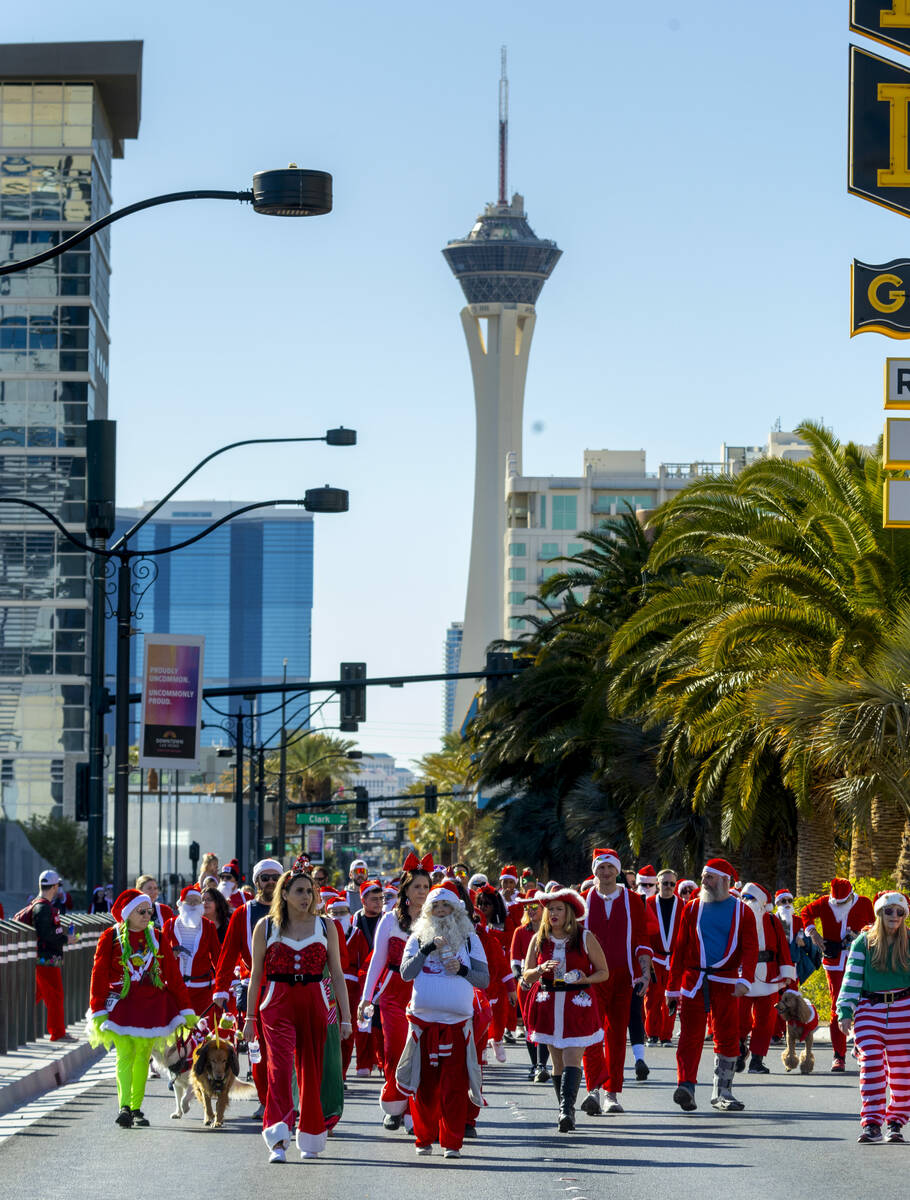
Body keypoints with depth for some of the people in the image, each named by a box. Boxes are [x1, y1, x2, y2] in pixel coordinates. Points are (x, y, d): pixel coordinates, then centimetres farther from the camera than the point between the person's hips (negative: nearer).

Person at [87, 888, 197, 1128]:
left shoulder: (155, 937, 8)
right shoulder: (111, 937, 0)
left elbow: (173, 975, 10)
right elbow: (99, 976, -2)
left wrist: (186, 1009, 8)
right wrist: (98, 1012, -9)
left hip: (151, 1006, 3)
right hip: (122, 1004, -3)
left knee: (142, 1056, 4)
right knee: (125, 1054, -14)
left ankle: (136, 1108, 11)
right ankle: (124, 1107, -21)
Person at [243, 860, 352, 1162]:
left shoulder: (325, 926, 7)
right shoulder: (266, 927, 4)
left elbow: (337, 973, 7)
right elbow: (256, 974, 9)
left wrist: (345, 1016, 3)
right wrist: (250, 1017, 7)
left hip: (314, 1004, 2)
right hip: (277, 1004, -2)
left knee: (311, 1070, 6)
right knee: (280, 1065, -17)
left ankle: (309, 1139, 21)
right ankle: (278, 1141, -23)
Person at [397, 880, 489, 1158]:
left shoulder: (469, 939, 11)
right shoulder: (418, 938, 11)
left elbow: (484, 979, 8)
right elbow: (406, 973, -1)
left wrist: (462, 970, -10)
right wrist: (427, 950, -11)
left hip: (457, 1020, 0)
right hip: (423, 1018, 0)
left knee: (454, 1084, -5)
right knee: (424, 1083, 2)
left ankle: (452, 1142, 1)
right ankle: (424, 1138, 13)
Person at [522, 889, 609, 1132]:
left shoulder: (585, 938, -1)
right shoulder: (539, 940, 8)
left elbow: (604, 972, 3)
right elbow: (526, 975, 9)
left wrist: (585, 979, -17)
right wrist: (541, 969, -12)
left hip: (578, 1005, -4)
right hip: (549, 1005, 4)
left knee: (572, 1058, -15)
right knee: (558, 1062, 6)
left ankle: (566, 1109, -24)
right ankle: (566, 1112, 13)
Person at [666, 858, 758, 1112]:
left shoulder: (741, 911, 6)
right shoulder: (692, 908, 9)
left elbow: (750, 949, -1)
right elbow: (680, 949, 10)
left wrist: (745, 980, -17)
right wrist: (672, 988, 7)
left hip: (726, 983, 0)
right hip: (694, 982, 0)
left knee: (728, 1038, 4)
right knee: (690, 1034, -12)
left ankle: (722, 1094, 15)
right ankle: (686, 1087, -21)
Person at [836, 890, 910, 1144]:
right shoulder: (863, 943, 3)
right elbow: (852, 978, 2)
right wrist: (845, 1012, -5)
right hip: (869, 1008, -1)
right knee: (871, 1063, -12)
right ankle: (871, 1124, -14)